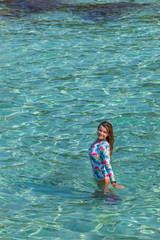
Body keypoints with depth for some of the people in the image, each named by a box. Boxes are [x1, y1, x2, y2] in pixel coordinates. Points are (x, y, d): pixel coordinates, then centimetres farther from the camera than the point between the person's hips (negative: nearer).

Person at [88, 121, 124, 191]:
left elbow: (107, 165, -39)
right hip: (97, 177, 9)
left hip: (103, 179, -9)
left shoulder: (104, 146, -30)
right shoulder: (97, 141, -4)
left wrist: (113, 183, -45)